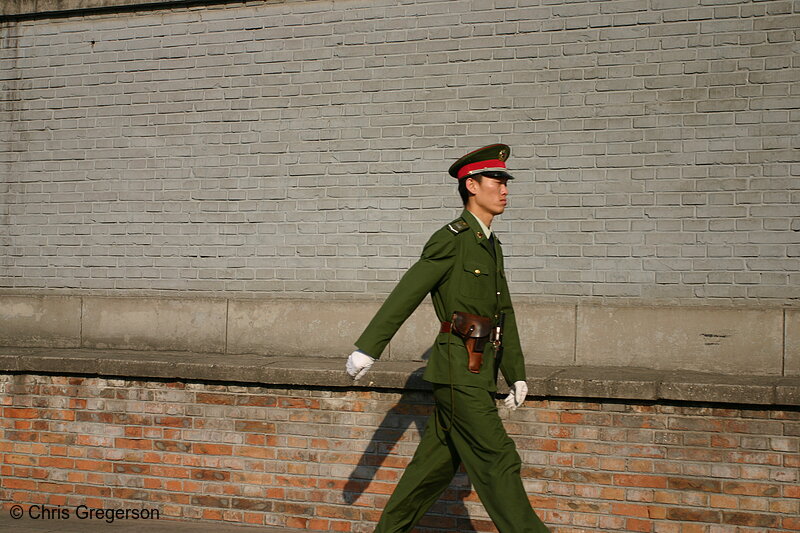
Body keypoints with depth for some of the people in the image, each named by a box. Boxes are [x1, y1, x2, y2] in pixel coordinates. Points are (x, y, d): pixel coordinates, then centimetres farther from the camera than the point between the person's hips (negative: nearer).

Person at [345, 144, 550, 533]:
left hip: (479, 373, 9)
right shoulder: (452, 239, -9)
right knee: (497, 460, -6)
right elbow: (406, 293, -12)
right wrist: (367, 349, -15)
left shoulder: (492, 245, 17)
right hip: (458, 369, -9)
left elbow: (504, 311, 19)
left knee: (438, 461, 13)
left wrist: (516, 373, 18)